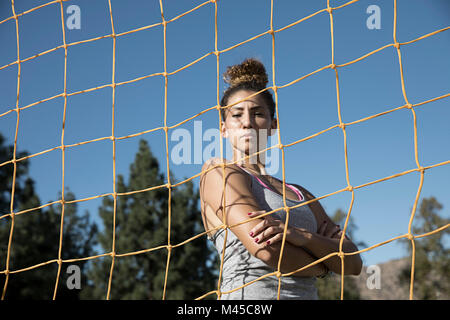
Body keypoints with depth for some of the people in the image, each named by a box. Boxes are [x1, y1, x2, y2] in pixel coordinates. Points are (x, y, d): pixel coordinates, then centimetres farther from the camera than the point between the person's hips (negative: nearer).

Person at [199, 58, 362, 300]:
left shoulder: (299, 194, 22)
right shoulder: (219, 172, 5)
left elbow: (352, 263, 11)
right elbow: (267, 250, -7)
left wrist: (302, 236, -6)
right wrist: (320, 266, 8)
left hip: (307, 294, 6)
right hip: (249, 292, -5)